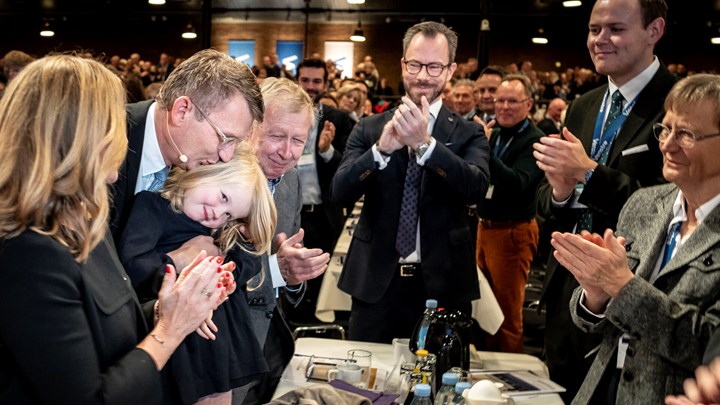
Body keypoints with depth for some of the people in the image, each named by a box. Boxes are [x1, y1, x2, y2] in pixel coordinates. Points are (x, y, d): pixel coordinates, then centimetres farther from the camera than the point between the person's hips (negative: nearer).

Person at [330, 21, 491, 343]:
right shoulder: (369, 128, 3)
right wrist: (382, 148, -26)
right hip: (376, 281, 1)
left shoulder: (468, 134, 1)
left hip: (443, 283, 0)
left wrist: (425, 143, -30)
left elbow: (477, 189, -17)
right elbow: (339, 192, -9)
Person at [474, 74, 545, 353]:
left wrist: (484, 151, -38)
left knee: (508, 311, 2)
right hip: (485, 226, 8)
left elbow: (517, 183, -30)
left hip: (513, 232, -8)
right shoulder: (495, 135, 9)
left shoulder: (535, 141, -15)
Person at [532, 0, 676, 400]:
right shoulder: (582, 107, 9)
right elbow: (545, 206, 10)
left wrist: (588, 173, -25)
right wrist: (559, 192, -12)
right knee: (563, 395, 19)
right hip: (567, 292, 7)